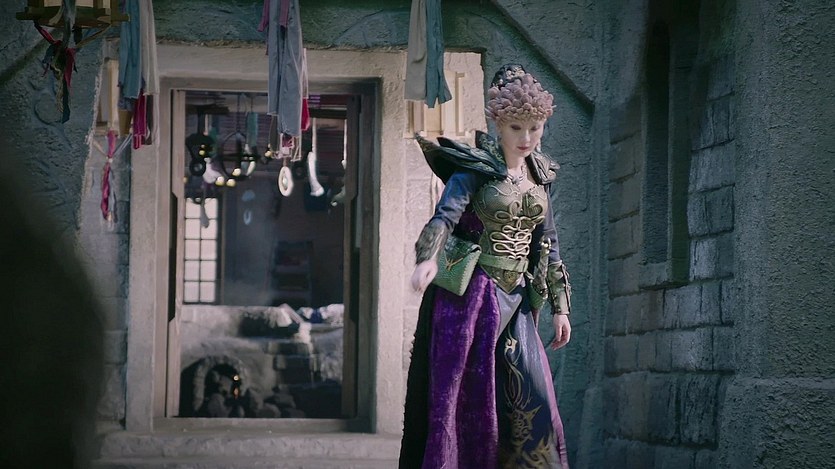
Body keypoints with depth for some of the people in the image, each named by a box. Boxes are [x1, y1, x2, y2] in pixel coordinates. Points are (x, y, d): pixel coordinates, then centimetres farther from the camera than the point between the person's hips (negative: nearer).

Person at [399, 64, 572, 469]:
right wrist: (428, 258, -45)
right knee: (467, 396, -5)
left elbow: (547, 243, 17)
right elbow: (445, 214, -25)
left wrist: (559, 306, 15)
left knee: (532, 401, 0)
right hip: (472, 296, -6)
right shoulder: (476, 168, -9)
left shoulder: (538, 174, 11)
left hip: (516, 299, 6)